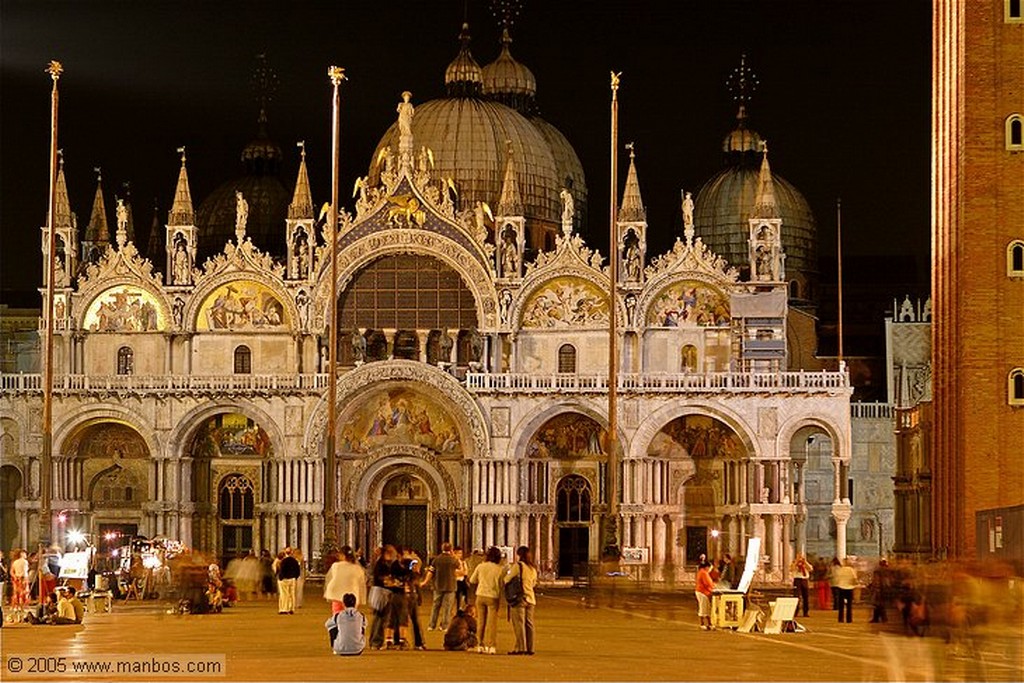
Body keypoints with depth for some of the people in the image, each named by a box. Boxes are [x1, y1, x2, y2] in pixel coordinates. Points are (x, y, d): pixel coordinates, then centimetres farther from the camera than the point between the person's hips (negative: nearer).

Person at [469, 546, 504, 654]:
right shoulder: (499, 569, -8)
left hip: (481, 596, 3)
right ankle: (491, 646, -4)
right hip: (493, 597, -3)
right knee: (492, 622, 2)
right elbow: (501, 585, -3)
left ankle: (481, 645, 16)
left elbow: (472, 580, 8)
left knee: (482, 621, 13)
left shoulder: (480, 566, -2)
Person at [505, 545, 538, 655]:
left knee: (519, 623, -3)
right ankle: (530, 648, 10)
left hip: (519, 598, -7)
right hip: (531, 598, 7)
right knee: (529, 623, 9)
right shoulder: (533, 568, 11)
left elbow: (507, 579, -7)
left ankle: (520, 648, -5)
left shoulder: (517, 566, -10)